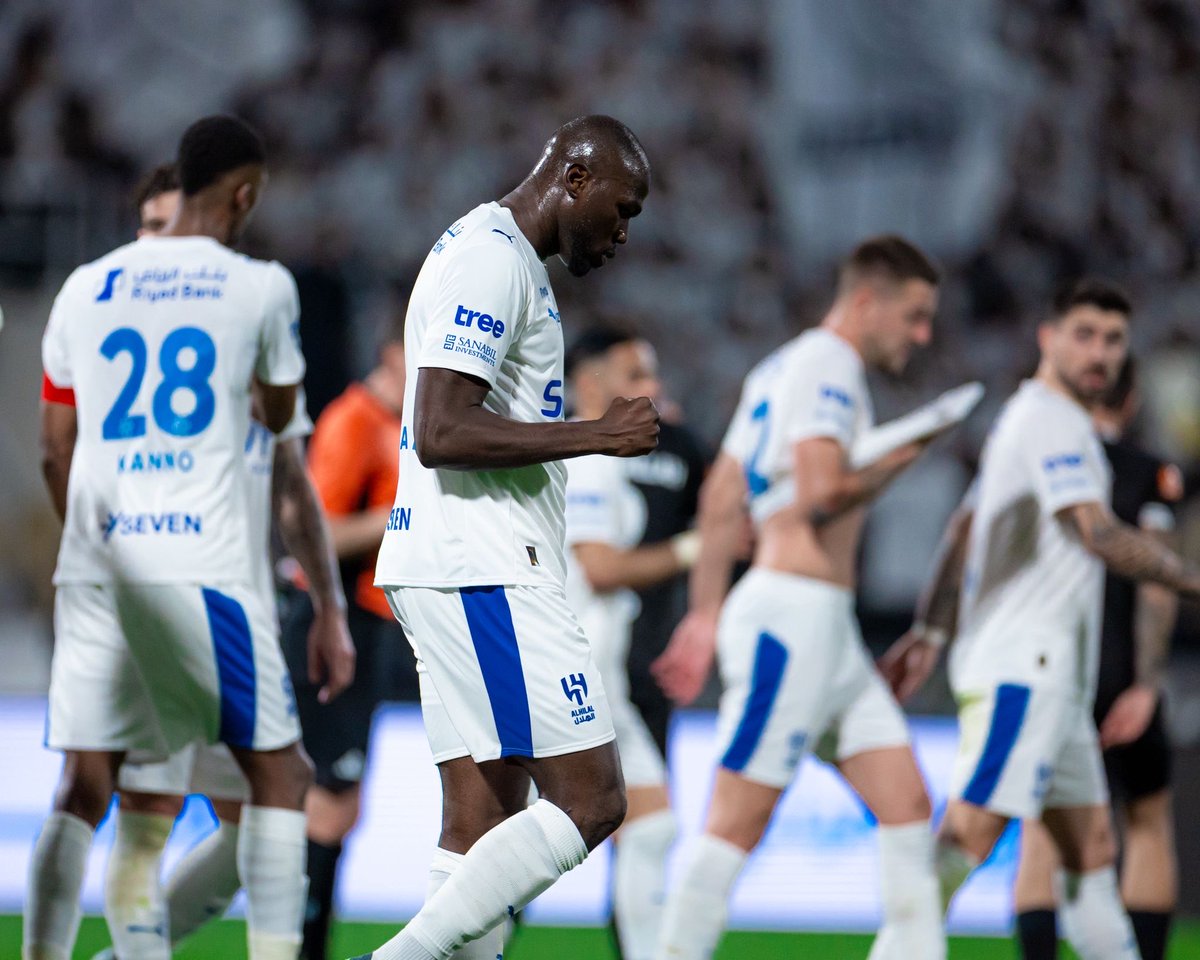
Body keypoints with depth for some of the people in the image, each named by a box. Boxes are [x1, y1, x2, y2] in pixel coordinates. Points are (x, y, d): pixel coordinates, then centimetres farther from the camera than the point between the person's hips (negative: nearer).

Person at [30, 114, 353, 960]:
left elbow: (56, 454, 16)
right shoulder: (260, 287, 1)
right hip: (203, 563, -4)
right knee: (277, 771, 7)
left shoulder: (85, 289, 11)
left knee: (83, 787, 6)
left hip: (95, 562, 4)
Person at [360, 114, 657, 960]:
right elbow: (441, 434, -22)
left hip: (470, 576, 11)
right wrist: (599, 435, -17)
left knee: (483, 826, 6)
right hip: (483, 573, -11)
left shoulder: (501, 256, 21)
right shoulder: (490, 260, -12)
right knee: (590, 801, -11)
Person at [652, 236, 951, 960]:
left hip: (830, 629, 10)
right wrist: (894, 465, -6)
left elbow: (722, 495, 22)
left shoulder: (783, 369, 21)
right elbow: (820, 490, -22)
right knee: (737, 824, -9)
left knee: (908, 807, 5)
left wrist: (706, 614, 22)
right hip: (793, 617, -10)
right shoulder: (827, 365, -9)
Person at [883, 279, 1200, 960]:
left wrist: (931, 631, 20)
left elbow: (965, 531, 22)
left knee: (1092, 848, 10)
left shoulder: (1029, 418, 21)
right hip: (1023, 668, -10)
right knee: (970, 835, -16)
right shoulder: (1051, 420, -11)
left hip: (1051, 675, 10)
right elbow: (1099, 535, -19)